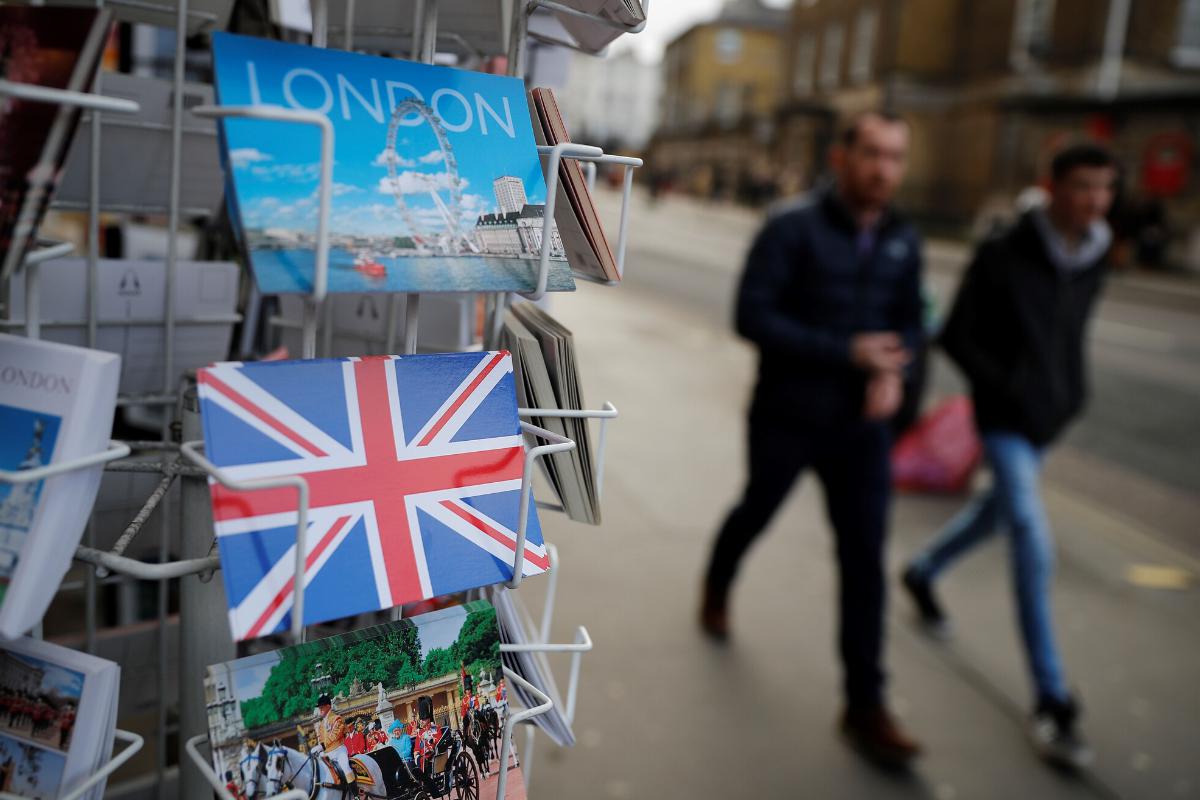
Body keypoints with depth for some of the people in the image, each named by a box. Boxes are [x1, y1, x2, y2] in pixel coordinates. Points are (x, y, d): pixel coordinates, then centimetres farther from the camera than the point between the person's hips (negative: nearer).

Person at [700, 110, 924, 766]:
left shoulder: (903, 243, 3)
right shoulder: (792, 230, -14)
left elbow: (910, 321, 13)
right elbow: (753, 316, -19)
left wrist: (894, 369, -9)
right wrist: (848, 352, -23)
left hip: (861, 425, 3)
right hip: (786, 417, -3)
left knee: (864, 558, -1)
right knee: (757, 511, 20)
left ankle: (865, 706, 9)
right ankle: (716, 588, 54)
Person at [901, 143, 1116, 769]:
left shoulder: (1093, 259, 3)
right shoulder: (1003, 257, -16)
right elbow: (954, 337, -12)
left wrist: (1072, 390, 5)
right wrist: (1009, 389, -15)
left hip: (1049, 420, 7)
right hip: (1004, 417, -7)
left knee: (996, 512, 24)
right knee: (1034, 546, -14)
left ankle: (922, 573, 52)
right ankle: (1051, 700, -6)